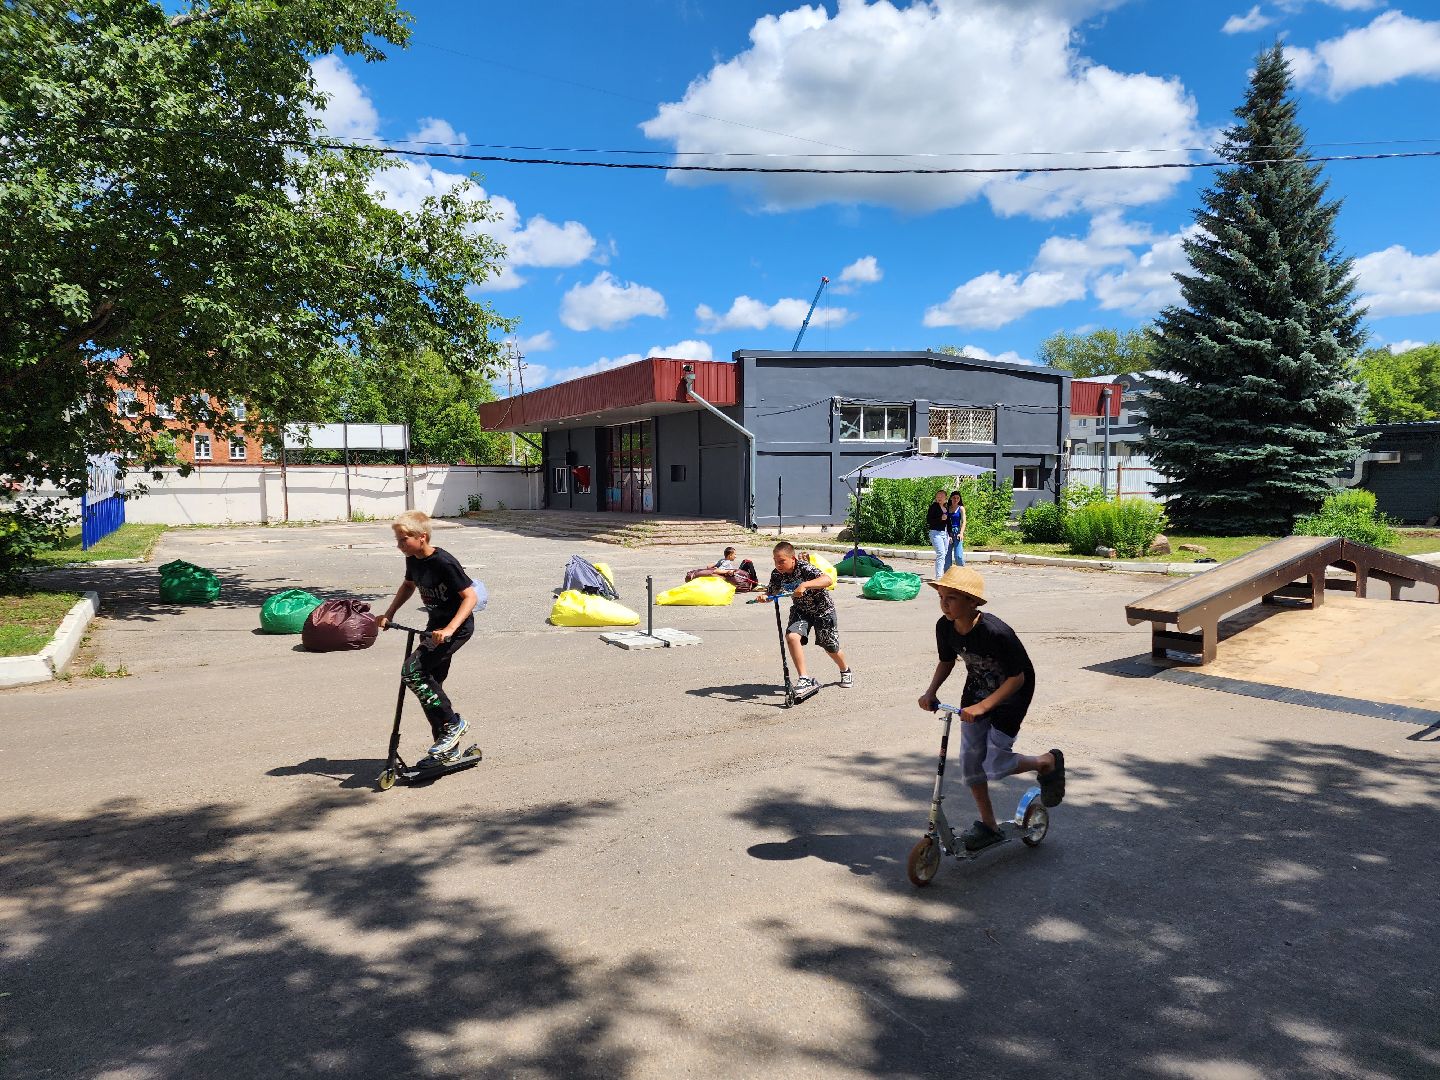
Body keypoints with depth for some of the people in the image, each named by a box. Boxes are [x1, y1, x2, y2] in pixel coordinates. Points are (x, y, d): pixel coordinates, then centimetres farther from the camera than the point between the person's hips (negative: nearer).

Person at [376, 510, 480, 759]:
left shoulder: (444, 563, -23)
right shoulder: (413, 560, 2)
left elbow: (471, 596, -24)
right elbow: (408, 585, 24)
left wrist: (449, 629, -33)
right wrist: (388, 614, 15)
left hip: (457, 627, -9)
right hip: (436, 626, 9)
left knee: (412, 671, -20)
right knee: (431, 682, 11)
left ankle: (452, 723, -8)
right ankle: (447, 748, 23)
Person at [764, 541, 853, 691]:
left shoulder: (804, 568, -31)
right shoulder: (776, 574, -14)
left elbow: (828, 580, -44)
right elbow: (771, 593, -2)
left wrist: (804, 585, -56)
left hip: (822, 609, -4)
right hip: (800, 610, 4)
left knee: (831, 648, 7)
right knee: (791, 636, -24)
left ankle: (845, 671, 41)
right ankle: (804, 679, -17)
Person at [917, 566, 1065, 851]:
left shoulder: (995, 633, -35)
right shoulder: (945, 627, -16)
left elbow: (1017, 678, -26)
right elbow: (947, 662, 4)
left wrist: (982, 707, -34)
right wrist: (930, 692, -12)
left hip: (1010, 694, -6)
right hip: (976, 691, 6)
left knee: (995, 766, -7)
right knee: (970, 759, 4)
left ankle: (1048, 762, 23)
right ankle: (988, 826, 21)